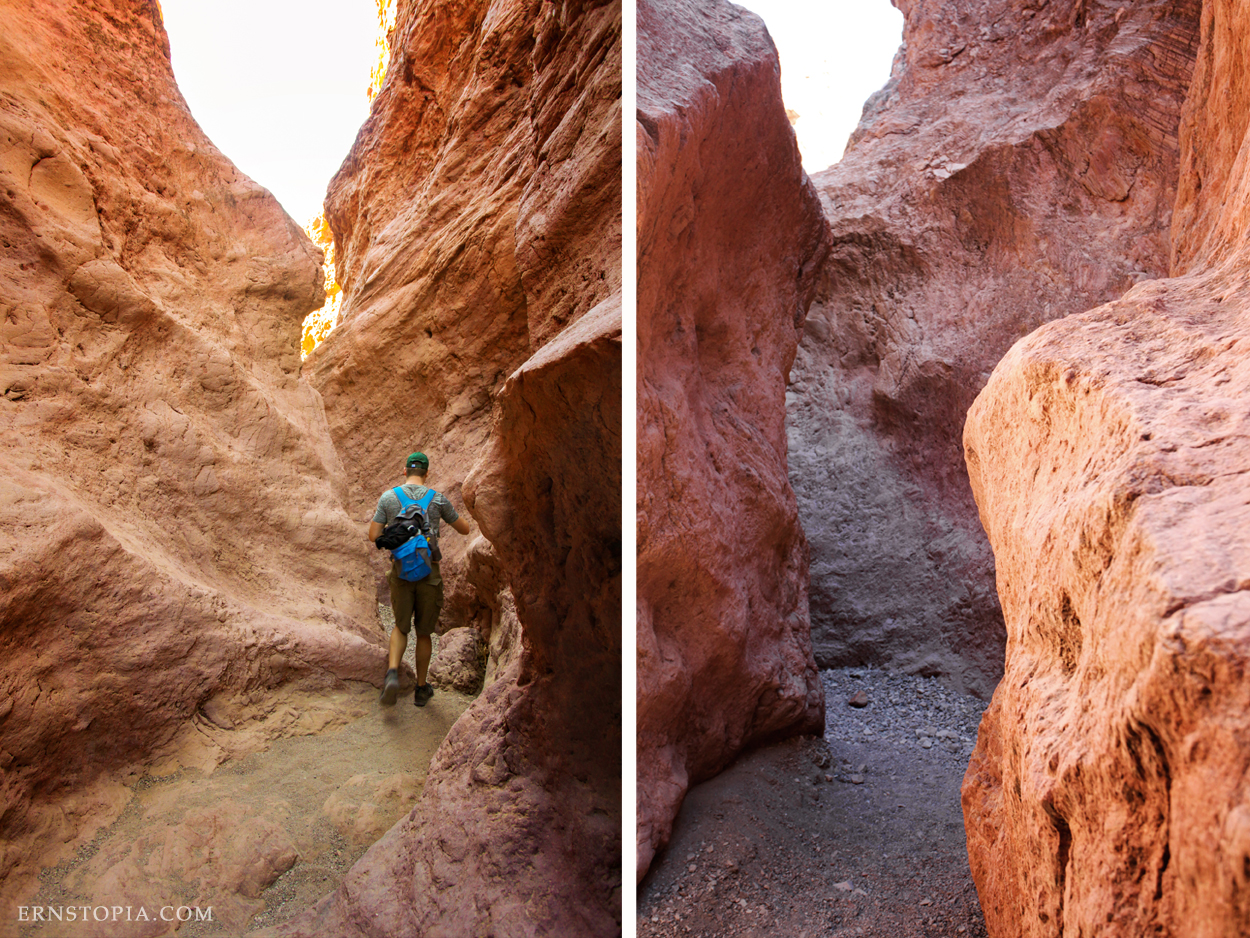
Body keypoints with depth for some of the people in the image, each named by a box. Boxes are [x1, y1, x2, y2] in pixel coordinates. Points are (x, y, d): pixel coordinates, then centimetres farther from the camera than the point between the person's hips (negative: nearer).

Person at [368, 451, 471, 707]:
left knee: (400, 627, 18)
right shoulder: (438, 499, -2)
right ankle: (421, 688, 24)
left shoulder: (388, 497, -1)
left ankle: (392, 672, -8)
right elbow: (465, 529, 8)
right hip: (429, 573, -1)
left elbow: (373, 536, -1)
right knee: (424, 632, 14)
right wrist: (448, 512, 27)